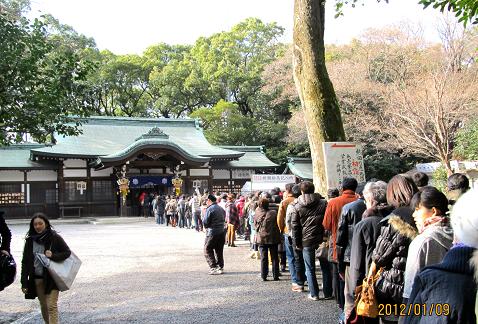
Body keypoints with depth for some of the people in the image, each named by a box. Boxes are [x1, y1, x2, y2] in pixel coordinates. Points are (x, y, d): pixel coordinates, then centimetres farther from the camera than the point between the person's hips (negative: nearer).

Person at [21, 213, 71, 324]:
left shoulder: (55, 238, -8)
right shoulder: (30, 240, 1)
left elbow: (67, 252, -3)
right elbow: (25, 262, 4)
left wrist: (53, 256, -20)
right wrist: (24, 282, 0)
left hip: (51, 277, -4)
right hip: (37, 279, 4)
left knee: (51, 306, -9)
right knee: (43, 306, 14)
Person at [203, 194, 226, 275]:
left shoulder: (209, 209, -13)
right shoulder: (221, 209, 11)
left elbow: (205, 222, -13)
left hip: (212, 233, -7)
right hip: (221, 232, 7)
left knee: (207, 250, 4)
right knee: (219, 251, 15)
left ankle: (213, 267, -4)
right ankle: (220, 267, 16)